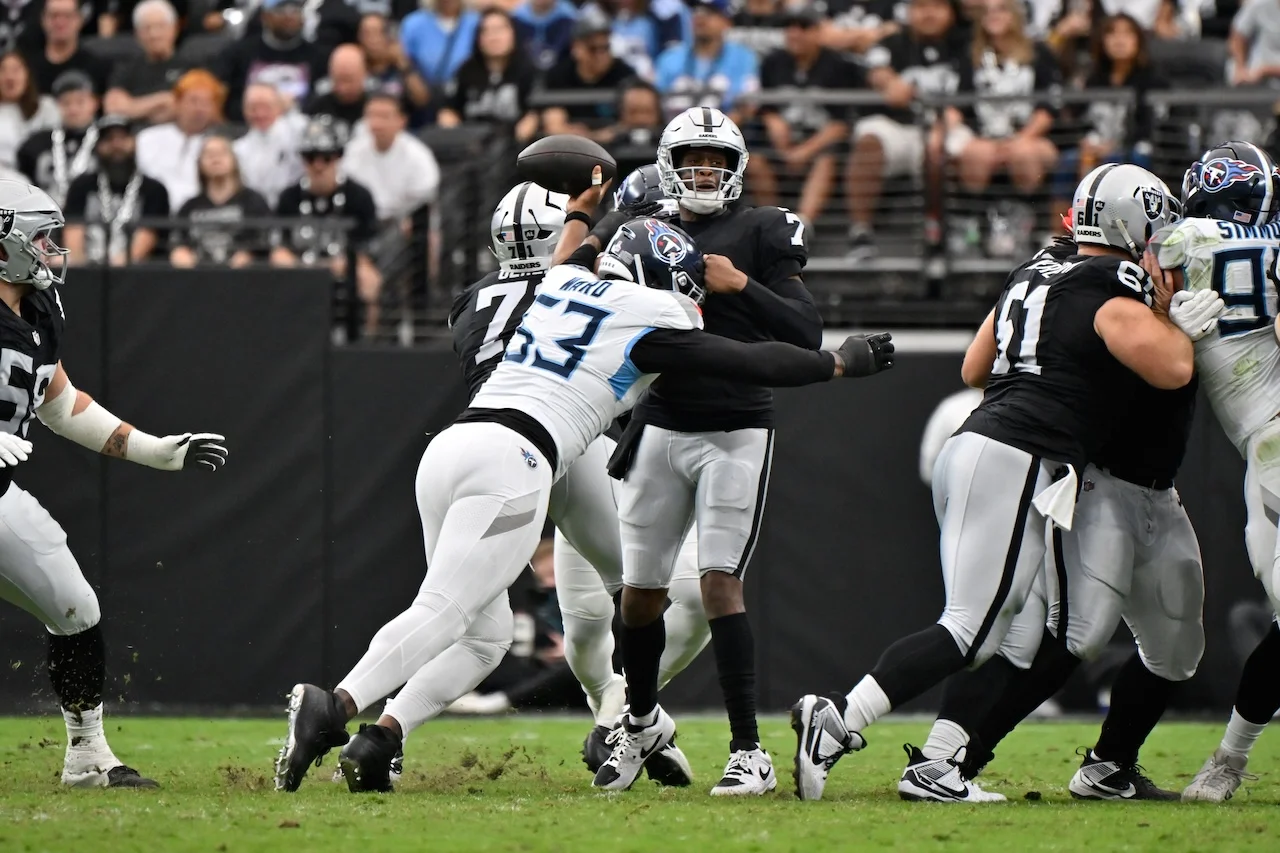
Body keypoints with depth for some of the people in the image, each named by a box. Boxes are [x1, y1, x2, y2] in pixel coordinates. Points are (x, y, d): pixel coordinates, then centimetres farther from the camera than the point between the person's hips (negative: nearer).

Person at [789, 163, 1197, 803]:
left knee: (1017, 632, 11)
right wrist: (1169, 305, 4)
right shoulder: (1114, 292, -5)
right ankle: (837, 722, -20)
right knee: (971, 630, -11)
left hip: (972, 444, 9)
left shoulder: (1035, 273, 20)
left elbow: (973, 370, 27)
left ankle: (936, 768, 3)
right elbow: (1174, 369, -14)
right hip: (1015, 463, -9)